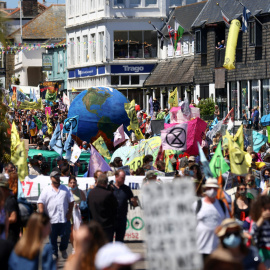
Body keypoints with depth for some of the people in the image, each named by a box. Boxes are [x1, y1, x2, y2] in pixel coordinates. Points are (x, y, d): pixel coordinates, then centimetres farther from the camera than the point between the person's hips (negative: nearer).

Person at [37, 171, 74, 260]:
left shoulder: (65, 189, 12)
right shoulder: (46, 190, 4)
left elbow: (71, 201, 13)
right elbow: (40, 202, -3)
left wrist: (70, 212, 2)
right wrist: (42, 214, -14)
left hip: (64, 218, 2)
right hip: (52, 219, -2)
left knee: (65, 235, 5)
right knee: (52, 237, 4)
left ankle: (63, 250, 28)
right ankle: (54, 253, 16)